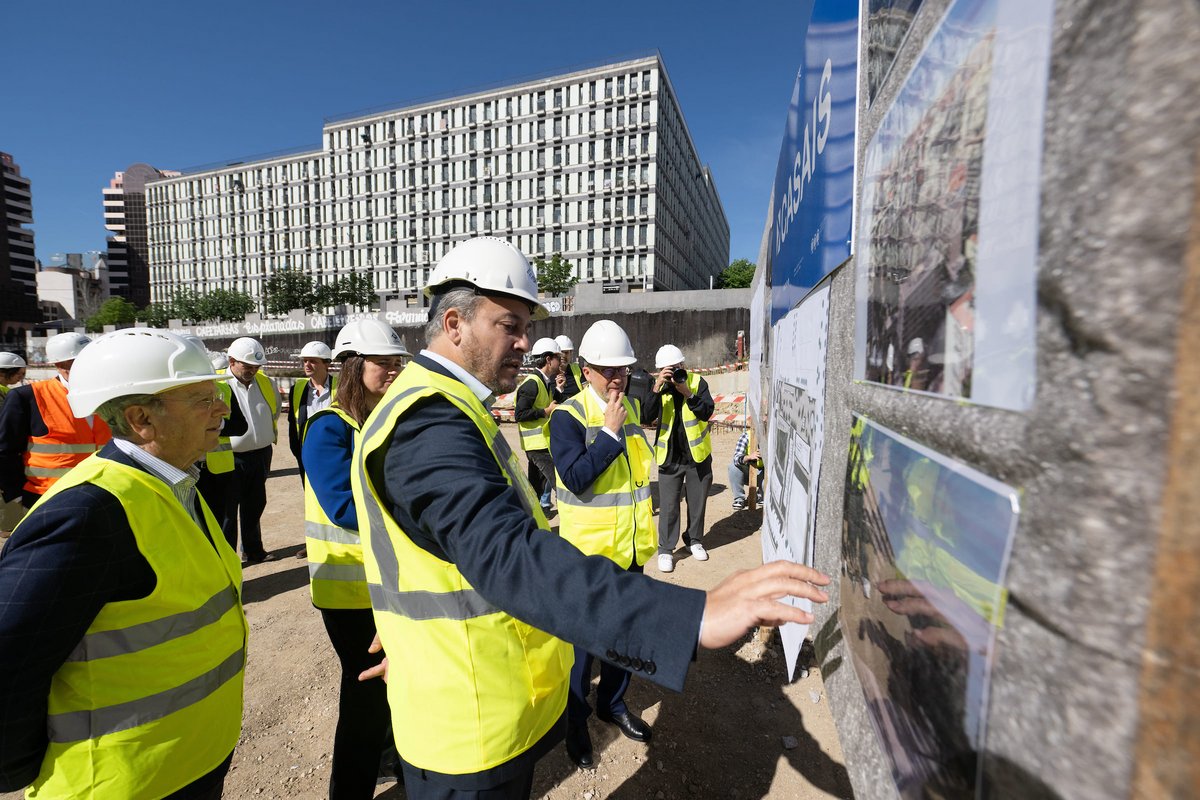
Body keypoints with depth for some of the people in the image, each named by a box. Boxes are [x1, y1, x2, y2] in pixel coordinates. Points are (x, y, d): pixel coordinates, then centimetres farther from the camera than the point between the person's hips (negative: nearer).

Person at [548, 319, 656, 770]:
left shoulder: (632, 409, 6)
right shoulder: (568, 416, -16)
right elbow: (575, 478, -26)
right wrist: (610, 432, -26)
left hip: (630, 546, 7)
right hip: (587, 550, -6)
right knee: (582, 640, 10)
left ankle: (613, 704, 43)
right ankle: (574, 722, 33)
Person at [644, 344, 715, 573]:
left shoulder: (697, 382, -7)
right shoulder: (657, 387, -5)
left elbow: (707, 412, -17)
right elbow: (647, 416, -19)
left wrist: (688, 393, -29)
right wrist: (657, 389, -29)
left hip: (698, 455, 1)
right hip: (670, 457, 0)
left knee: (697, 502, 16)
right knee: (668, 506, 4)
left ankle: (694, 540, 37)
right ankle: (665, 549, 19)